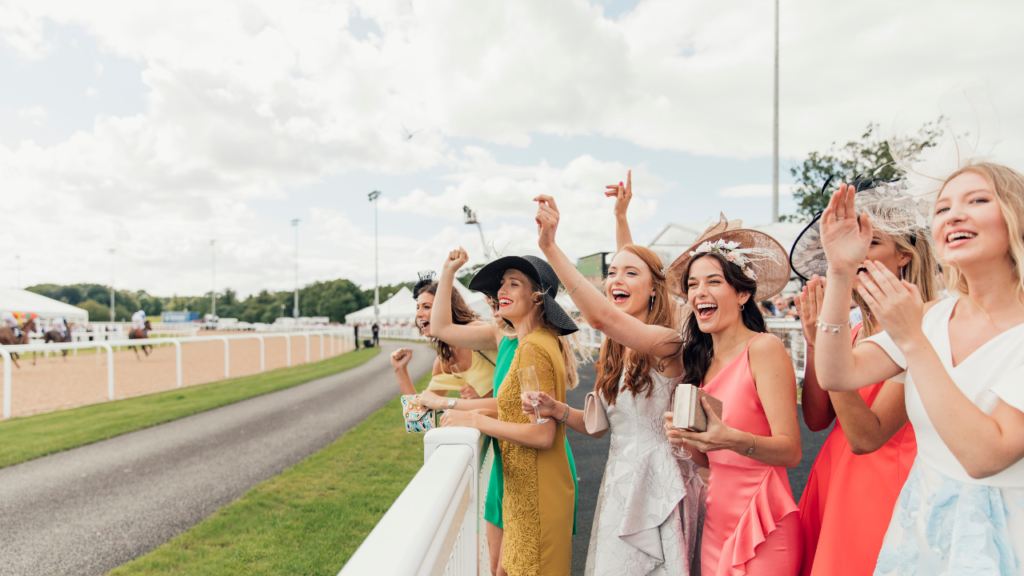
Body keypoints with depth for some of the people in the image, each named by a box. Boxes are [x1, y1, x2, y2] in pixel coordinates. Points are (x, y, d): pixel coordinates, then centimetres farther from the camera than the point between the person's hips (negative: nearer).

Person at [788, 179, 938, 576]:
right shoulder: (857, 330, 5)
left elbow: (866, 437, -23)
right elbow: (816, 419, 2)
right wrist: (814, 341, -8)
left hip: (884, 482, -6)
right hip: (832, 481, 7)